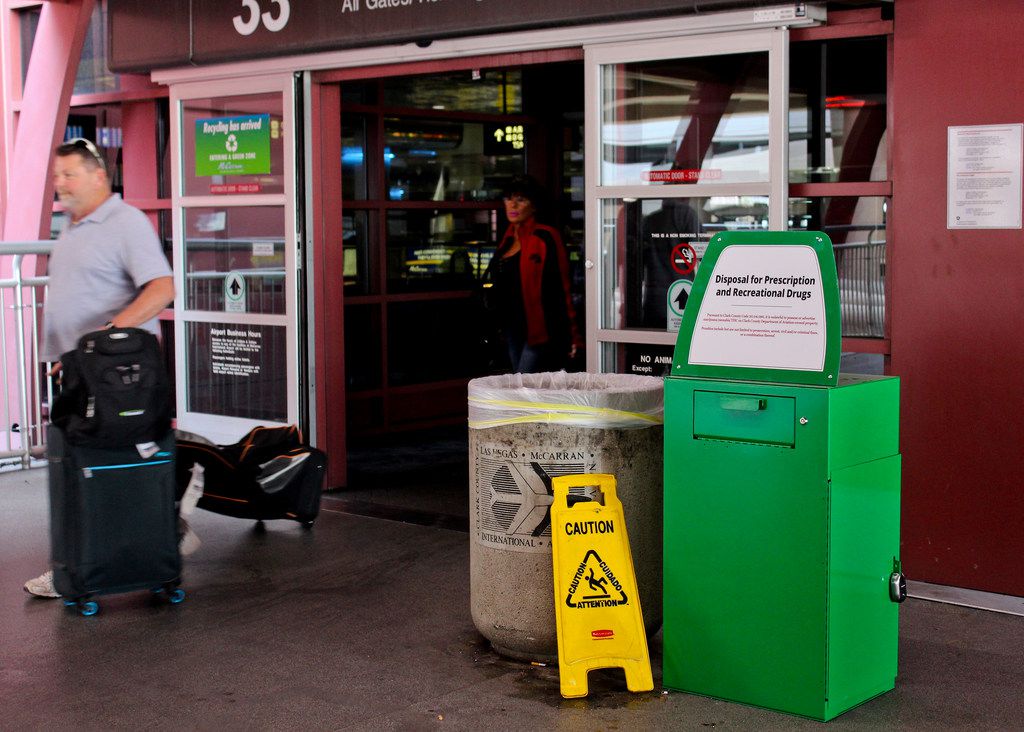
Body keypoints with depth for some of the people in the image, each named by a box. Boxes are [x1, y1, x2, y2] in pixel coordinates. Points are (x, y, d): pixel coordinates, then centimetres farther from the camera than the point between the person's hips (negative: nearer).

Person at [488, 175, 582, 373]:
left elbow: (561, 287, -13)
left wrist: (571, 335, -15)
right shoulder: (508, 240, 15)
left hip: (540, 329, -8)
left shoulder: (545, 238, -10)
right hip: (513, 328, 8)